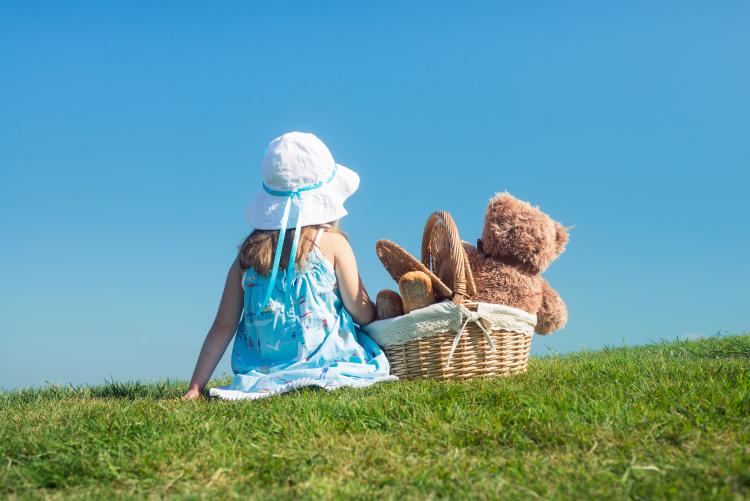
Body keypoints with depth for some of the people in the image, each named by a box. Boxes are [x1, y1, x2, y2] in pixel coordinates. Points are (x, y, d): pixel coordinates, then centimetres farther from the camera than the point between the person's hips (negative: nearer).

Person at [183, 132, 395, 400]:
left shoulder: (248, 253, 5)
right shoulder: (331, 242, -4)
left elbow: (222, 328, 5)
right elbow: (362, 313, -2)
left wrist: (195, 387, 10)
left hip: (263, 375, 4)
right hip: (327, 364, -4)